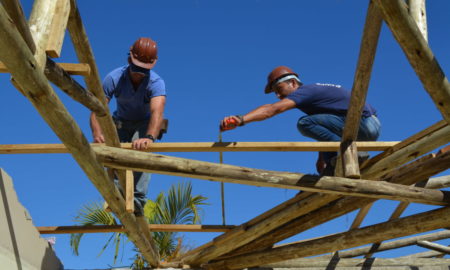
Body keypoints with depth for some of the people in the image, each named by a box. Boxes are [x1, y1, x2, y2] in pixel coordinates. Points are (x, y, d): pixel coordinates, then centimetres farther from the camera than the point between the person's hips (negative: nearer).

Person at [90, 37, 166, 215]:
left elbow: (157, 112, -48)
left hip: (145, 124, -3)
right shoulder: (114, 78, -26)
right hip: (121, 123, 3)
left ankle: (137, 200, -38)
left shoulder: (156, 83, -31)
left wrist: (149, 137, -68)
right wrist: (97, 134, -54)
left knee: (140, 151, -31)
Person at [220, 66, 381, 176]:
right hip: (371, 128, 10)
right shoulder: (314, 93, 21)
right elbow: (324, 129, 25)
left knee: (305, 123, -18)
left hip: (364, 122, -10)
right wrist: (322, 159, 21)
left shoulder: (304, 91, -9)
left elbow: (272, 109, -25)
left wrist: (241, 120, -35)